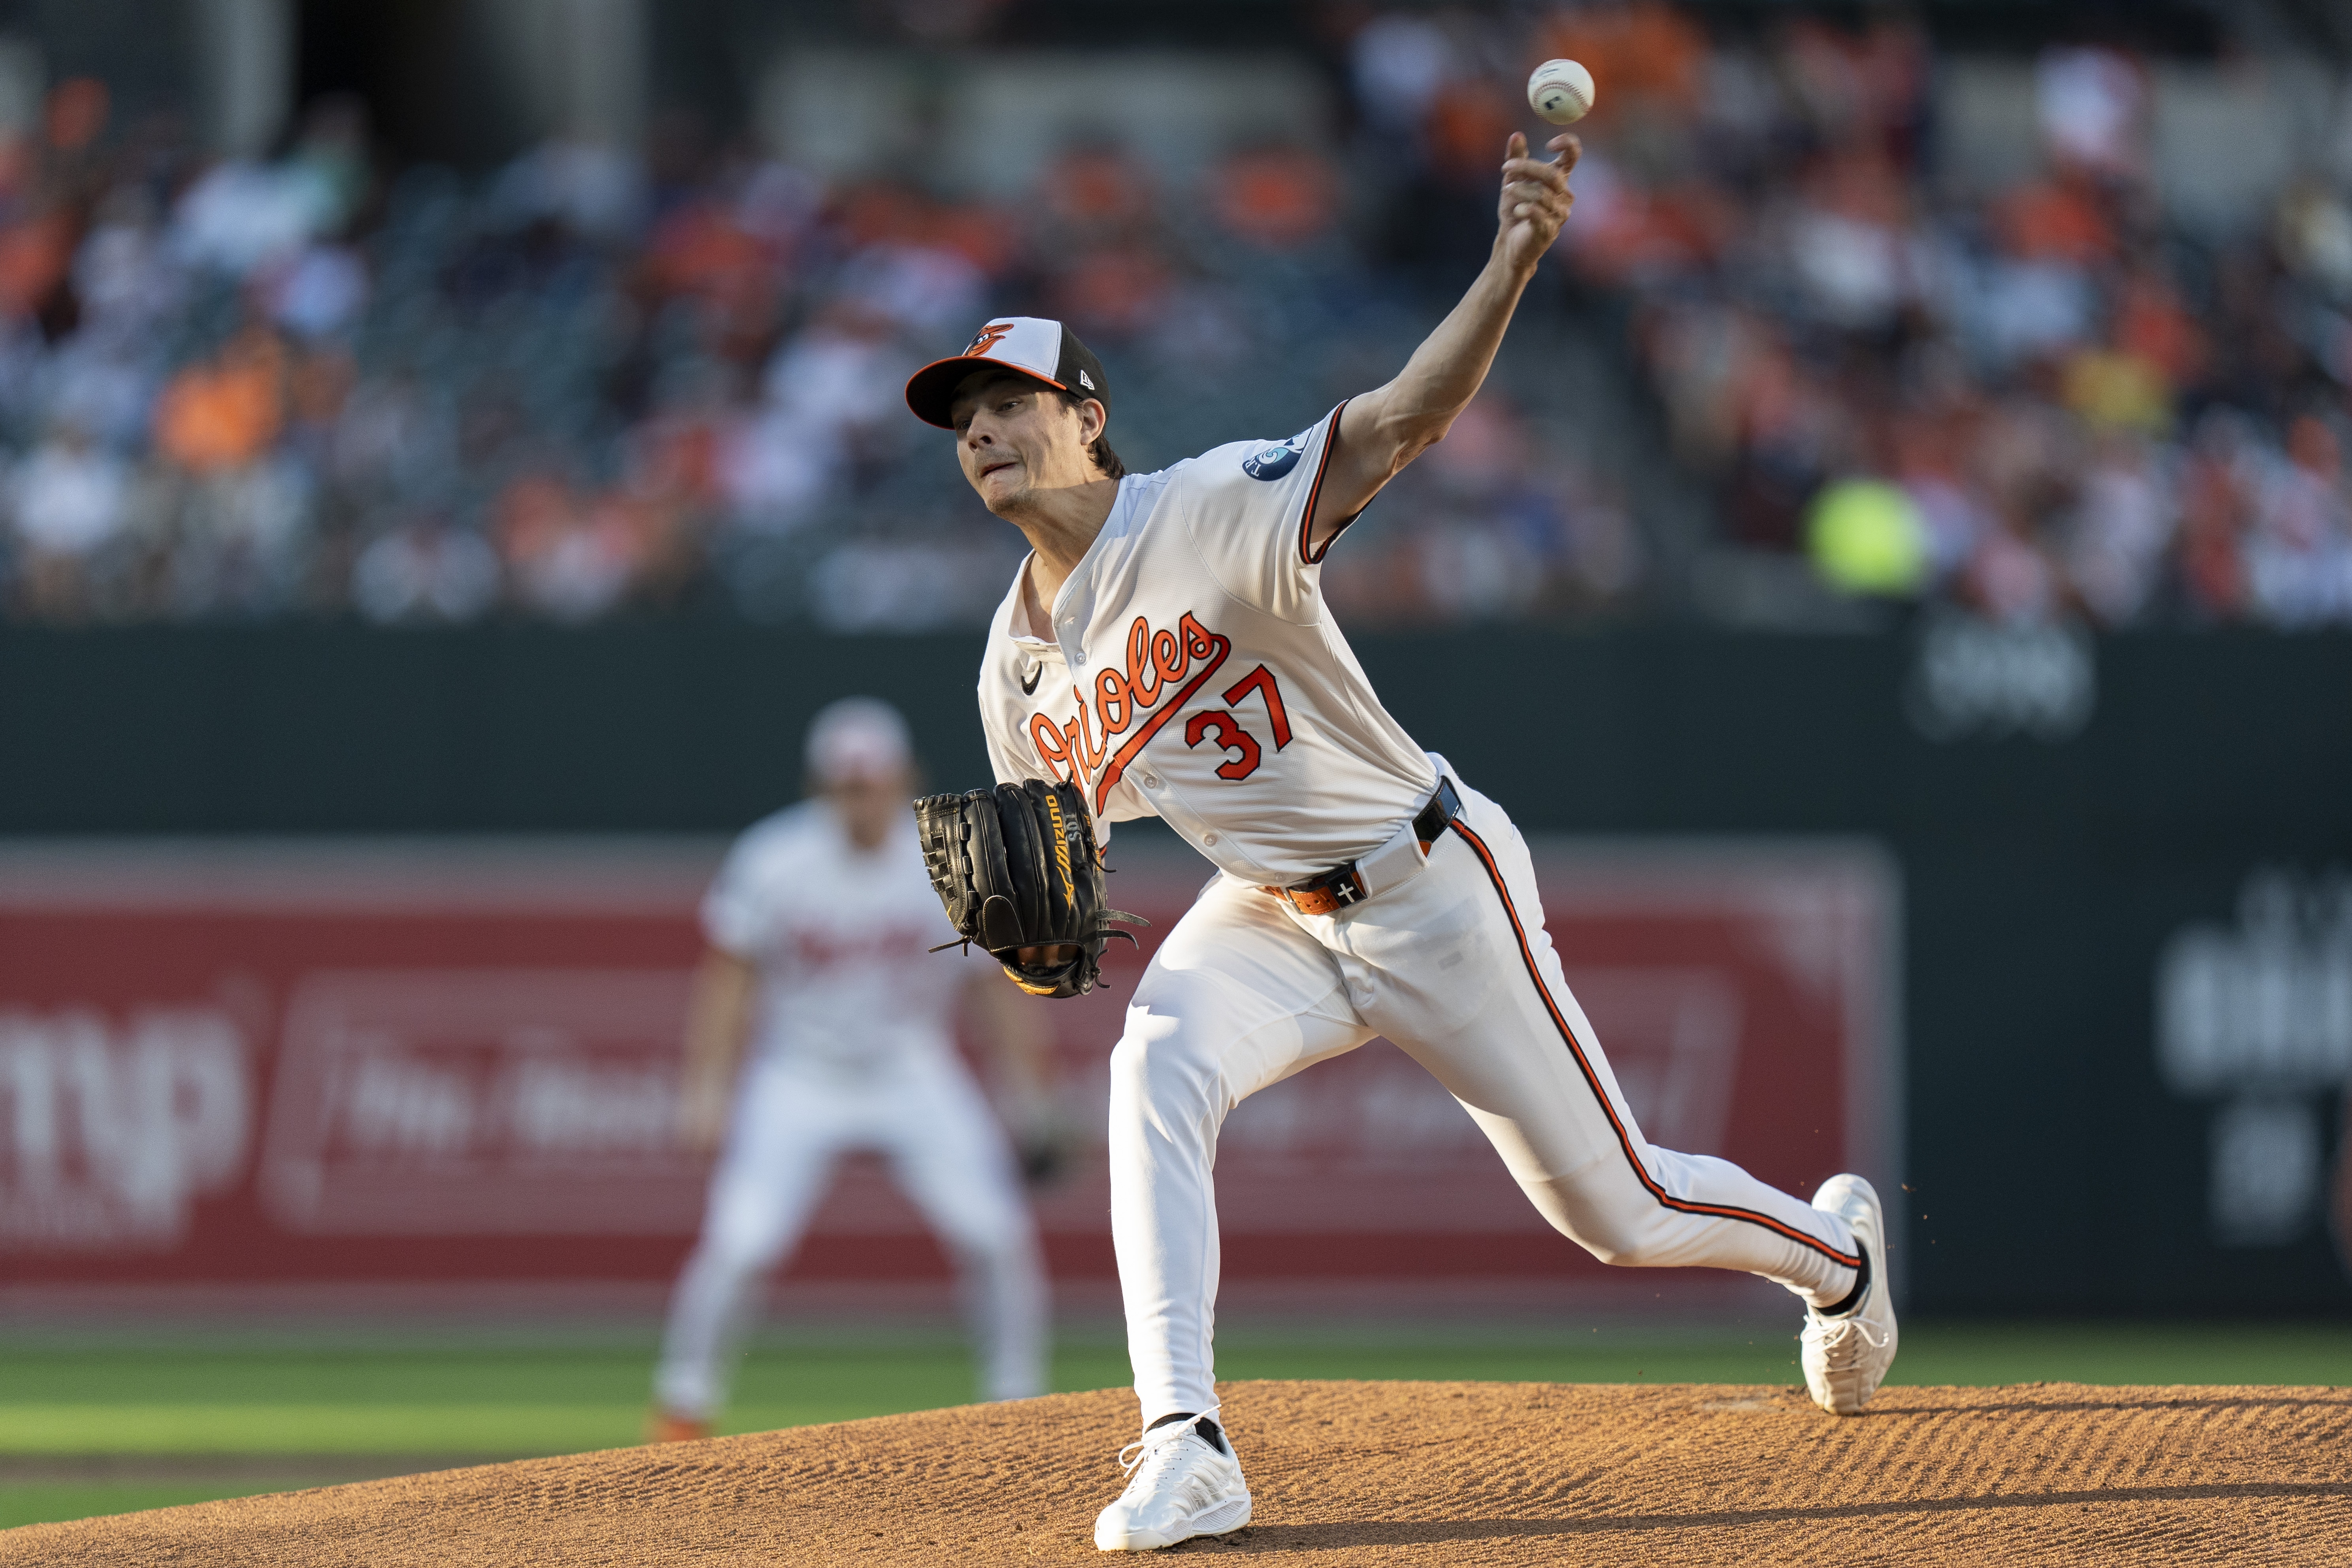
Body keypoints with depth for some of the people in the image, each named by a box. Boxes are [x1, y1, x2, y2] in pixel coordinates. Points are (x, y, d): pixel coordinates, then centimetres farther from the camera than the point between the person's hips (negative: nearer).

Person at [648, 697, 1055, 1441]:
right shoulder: (773, 863, -17)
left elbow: (997, 987, -5)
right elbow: (728, 979, -7)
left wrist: (1030, 1101, -9)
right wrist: (705, 1088, -13)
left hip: (913, 1072, 2)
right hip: (799, 1078, -2)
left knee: (997, 1234, -11)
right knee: (737, 1242, -16)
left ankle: (1017, 1402, 7)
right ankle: (683, 1405, 3)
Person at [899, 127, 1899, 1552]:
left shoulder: (1205, 512, -21)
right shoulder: (1022, 664, 0)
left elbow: (1400, 423, -35)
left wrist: (1516, 261, -52)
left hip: (1434, 889, -5)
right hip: (1271, 922, 5)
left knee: (1619, 1209, 5)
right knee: (1157, 1065, -28)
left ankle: (1836, 1247, 40)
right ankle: (1186, 1449, -32)